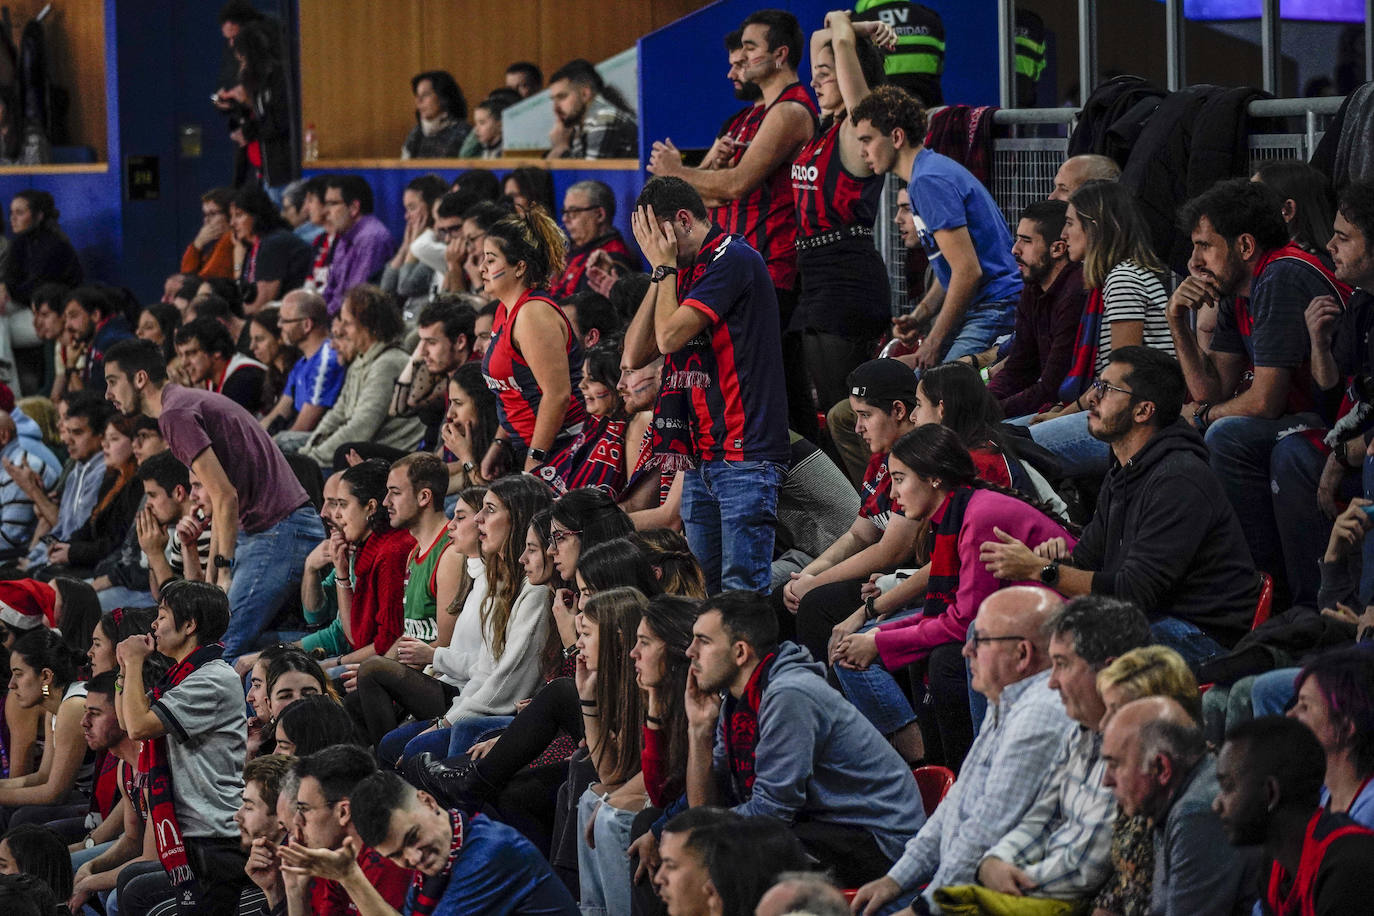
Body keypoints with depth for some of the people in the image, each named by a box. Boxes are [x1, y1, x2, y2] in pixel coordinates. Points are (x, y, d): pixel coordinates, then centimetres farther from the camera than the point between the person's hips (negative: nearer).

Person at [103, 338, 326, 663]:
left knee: (224, 649, -15)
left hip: (277, 533, -11)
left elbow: (225, 495, -17)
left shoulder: (175, 414, -10)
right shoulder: (195, 402, 22)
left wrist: (224, 570, -13)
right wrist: (210, 576, 20)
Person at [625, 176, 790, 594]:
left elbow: (670, 335, -15)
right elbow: (635, 354, 15)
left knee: (741, 590, -14)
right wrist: (662, 270, 11)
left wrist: (665, 267, 0)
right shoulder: (686, 272, 19)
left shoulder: (733, 259, -8)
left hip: (744, 453, -9)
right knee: (703, 591, 8)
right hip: (701, 455, 9)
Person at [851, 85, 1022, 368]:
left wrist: (934, 343, -13)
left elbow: (968, 271, -20)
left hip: (997, 307, -10)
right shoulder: (931, 170, 20)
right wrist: (918, 316, 11)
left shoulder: (929, 181, -14)